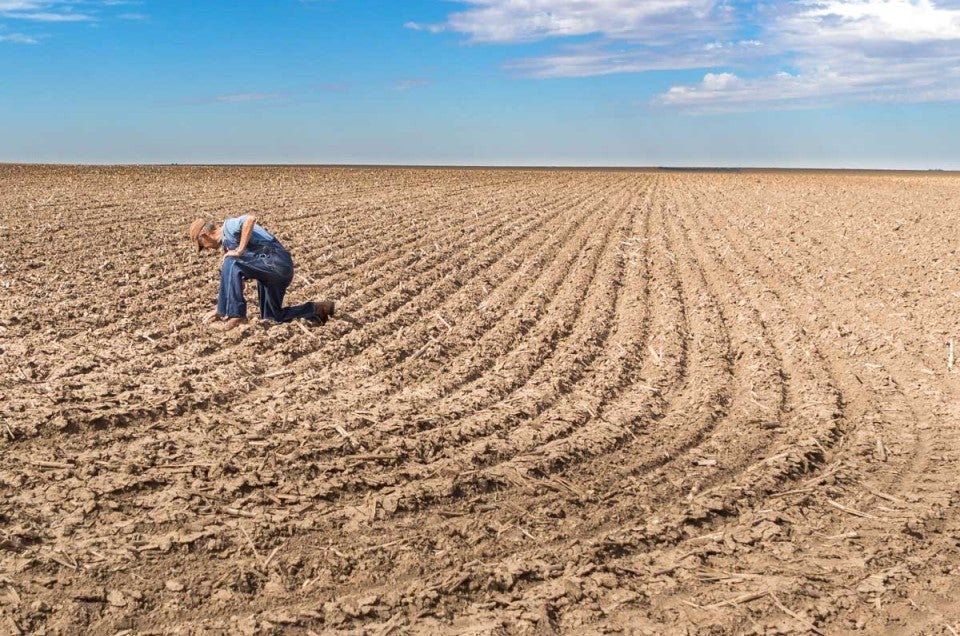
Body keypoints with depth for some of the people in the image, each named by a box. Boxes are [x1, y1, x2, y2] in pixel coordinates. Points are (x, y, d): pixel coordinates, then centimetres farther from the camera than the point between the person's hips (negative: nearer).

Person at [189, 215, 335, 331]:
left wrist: (239, 250, -21)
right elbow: (228, 280, 27)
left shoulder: (229, 226, -5)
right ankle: (318, 310, 23)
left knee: (230, 264, -22)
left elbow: (250, 219, -28)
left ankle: (236, 316, -19)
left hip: (276, 262, -11)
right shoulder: (226, 243, 24)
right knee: (272, 317, 18)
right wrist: (219, 309, 28)